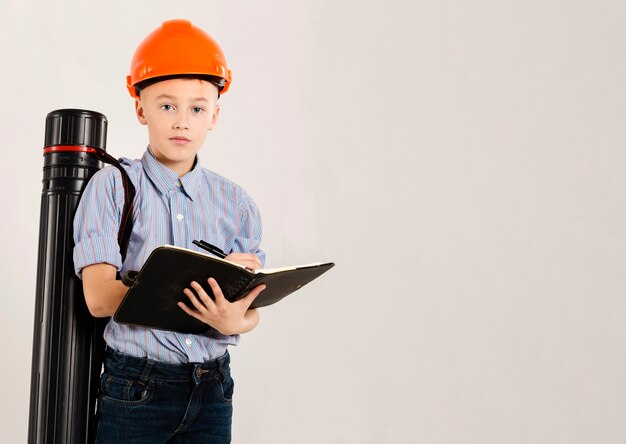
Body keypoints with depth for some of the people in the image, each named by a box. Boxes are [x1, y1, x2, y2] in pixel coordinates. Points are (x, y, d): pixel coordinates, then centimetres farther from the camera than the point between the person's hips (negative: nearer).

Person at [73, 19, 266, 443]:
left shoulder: (235, 203, 4)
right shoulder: (113, 186, -5)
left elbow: (252, 308, 4)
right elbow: (99, 298, -15)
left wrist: (235, 322, -21)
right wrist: (203, 279, -23)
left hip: (212, 389, 3)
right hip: (135, 387, -3)